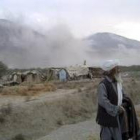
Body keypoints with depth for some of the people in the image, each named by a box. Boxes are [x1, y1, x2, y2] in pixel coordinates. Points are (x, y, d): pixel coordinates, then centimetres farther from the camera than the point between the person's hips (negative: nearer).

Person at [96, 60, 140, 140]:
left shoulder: (118, 83, 7)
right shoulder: (103, 84, -18)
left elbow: (122, 95, 18)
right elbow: (102, 101, -26)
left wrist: (125, 103, -2)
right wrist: (116, 109, -24)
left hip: (118, 116, 8)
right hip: (107, 117, -7)